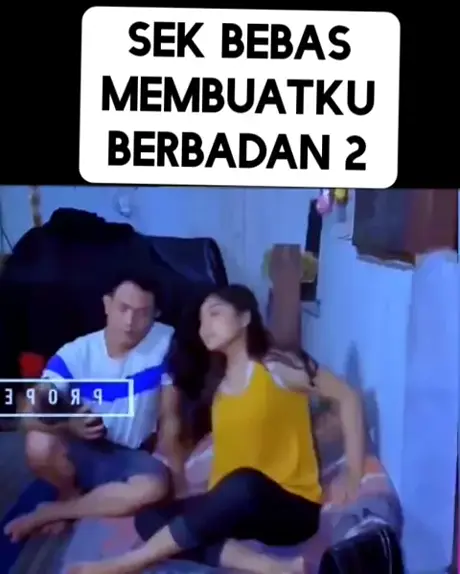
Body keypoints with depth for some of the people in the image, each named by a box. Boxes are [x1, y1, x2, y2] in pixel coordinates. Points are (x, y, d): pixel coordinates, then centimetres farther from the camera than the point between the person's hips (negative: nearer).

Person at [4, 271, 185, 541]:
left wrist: (170, 462, -16)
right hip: (80, 452, 0)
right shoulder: (74, 354, -16)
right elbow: (30, 417, -22)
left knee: (155, 486, -33)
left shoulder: (166, 342, -17)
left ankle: (50, 512, -12)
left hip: (132, 459, 1)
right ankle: (70, 494, 3)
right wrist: (69, 425, -41)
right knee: (39, 445, -32)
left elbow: (169, 415, -8)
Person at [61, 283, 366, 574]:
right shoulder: (220, 383, 13)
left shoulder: (277, 366, -6)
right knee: (150, 518, -15)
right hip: (239, 508, 7)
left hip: (291, 507, -6)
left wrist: (354, 476, -6)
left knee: (243, 485, -39)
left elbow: (348, 397, -3)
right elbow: (224, 446, 12)